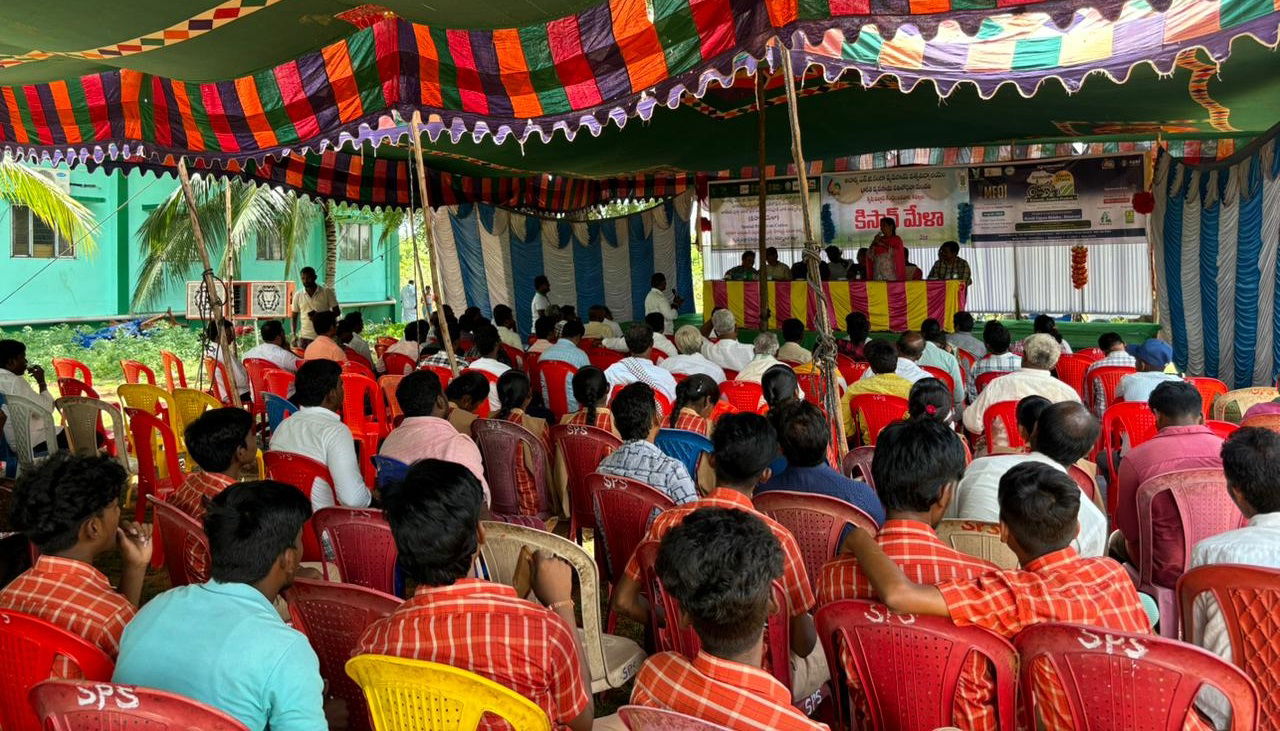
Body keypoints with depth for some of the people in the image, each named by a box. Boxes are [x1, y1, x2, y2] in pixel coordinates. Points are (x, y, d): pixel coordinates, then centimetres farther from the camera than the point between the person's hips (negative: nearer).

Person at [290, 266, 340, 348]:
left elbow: (337, 311, 0)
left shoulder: (327, 292, -2)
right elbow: (294, 316, 13)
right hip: (305, 338, 2)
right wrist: (294, 335, 4)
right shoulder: (298, 295, 6)